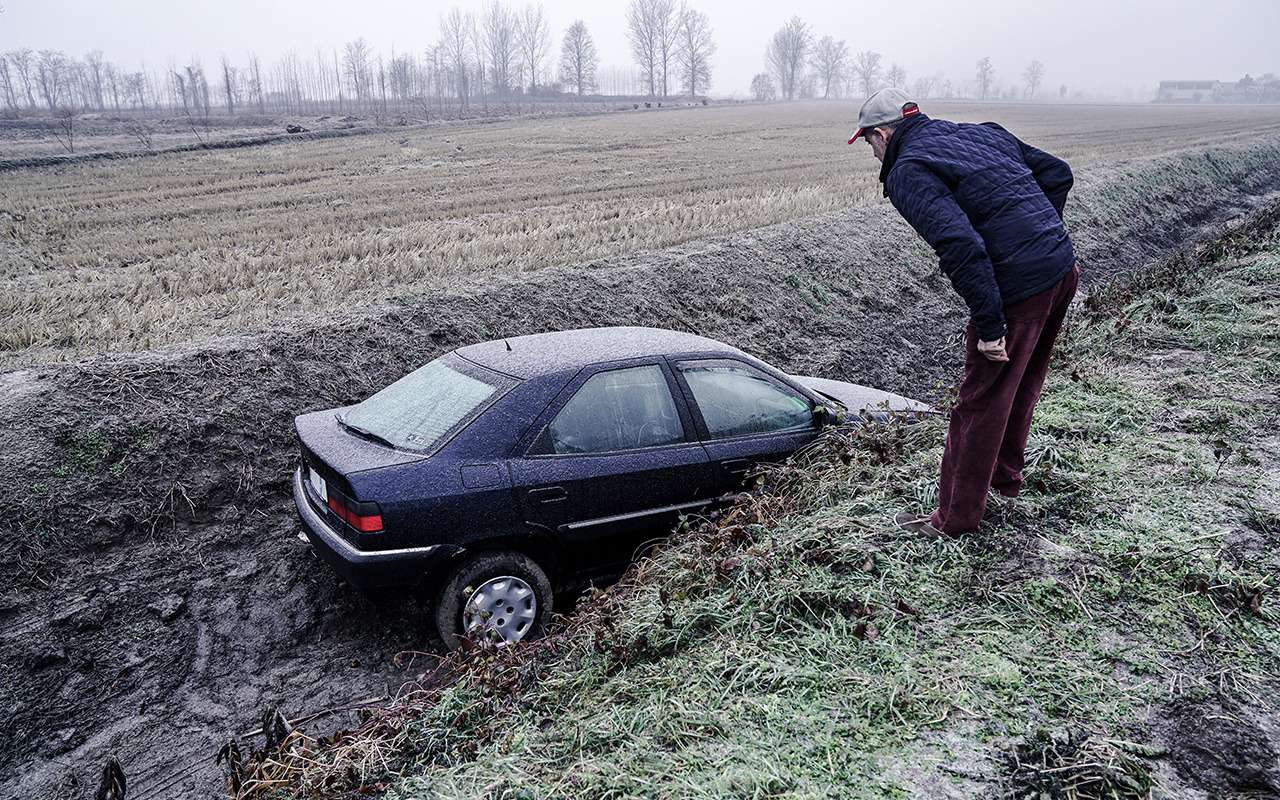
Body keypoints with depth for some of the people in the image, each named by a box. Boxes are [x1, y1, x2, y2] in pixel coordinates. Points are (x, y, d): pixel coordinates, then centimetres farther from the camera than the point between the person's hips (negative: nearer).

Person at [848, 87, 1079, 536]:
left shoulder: (907, 173, -11)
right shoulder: (982, 132, 16)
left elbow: (961, 246, -24)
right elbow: (1057, 173, 19)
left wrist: (989, 325, -21)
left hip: (1017, 290, -9)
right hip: (1063, 269, 9)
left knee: (980, 405, 4)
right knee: (1022, 383, 26)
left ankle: (956, 518, 18)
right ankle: (1005, 476, 46)